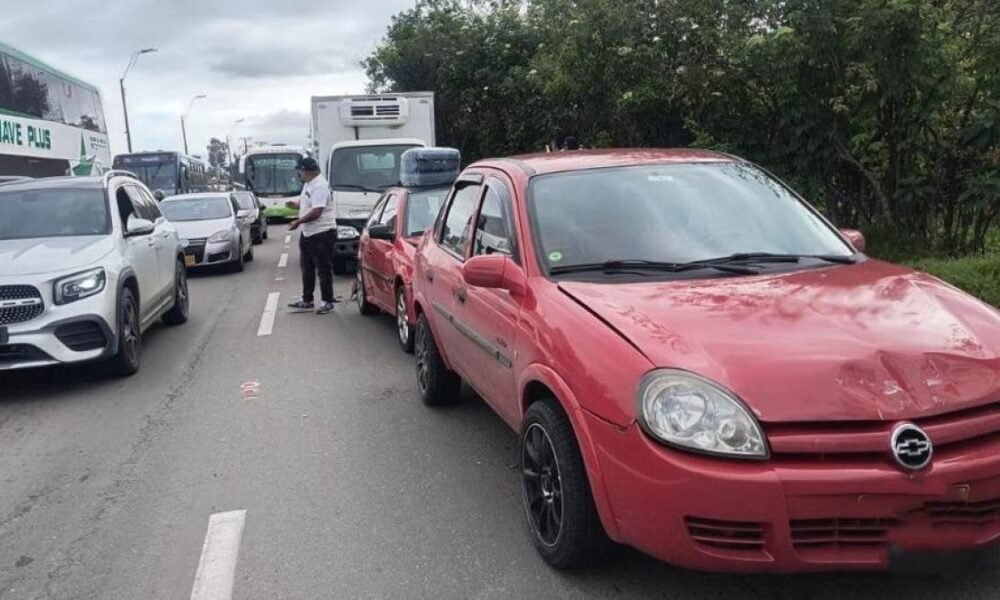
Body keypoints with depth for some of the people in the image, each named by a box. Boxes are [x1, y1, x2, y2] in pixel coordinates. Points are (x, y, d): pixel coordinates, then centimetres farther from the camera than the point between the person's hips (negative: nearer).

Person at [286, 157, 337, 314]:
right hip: (308, 234, 11)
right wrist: (295, 204, 4)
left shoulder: (319, 186, -20)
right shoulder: (308, 184, 12)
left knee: (323, 269, -3)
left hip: (322, 233, -11)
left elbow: (316, 212, -26)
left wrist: (298, 222, -20)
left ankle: (328, 302, 6)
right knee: (307, 268, 16)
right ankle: (307, 300, 26)